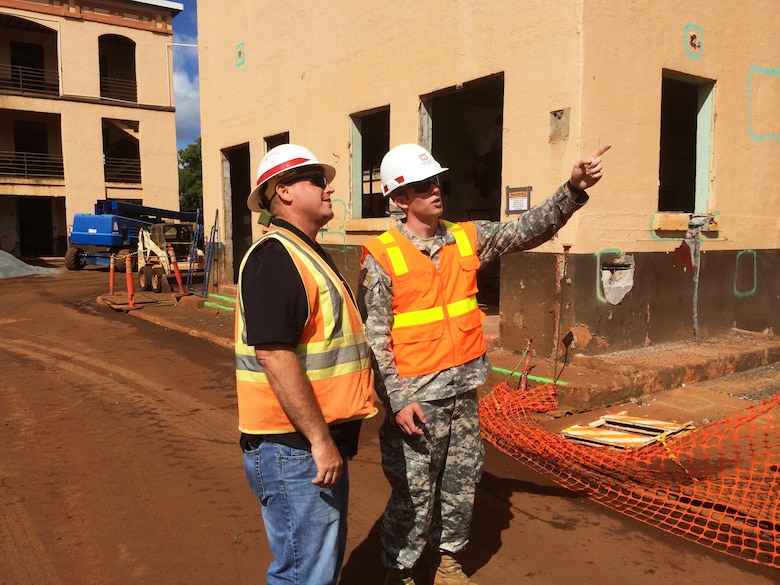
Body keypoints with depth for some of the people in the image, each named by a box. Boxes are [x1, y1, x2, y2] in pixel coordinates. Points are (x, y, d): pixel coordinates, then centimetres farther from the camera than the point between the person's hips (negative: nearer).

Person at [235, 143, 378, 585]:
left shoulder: (309, 254, 15)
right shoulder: (275, 256, -17)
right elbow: (274, 354, -26)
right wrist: (320, 438, -23)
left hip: (321, 442, 10)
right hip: (294, 448, -10)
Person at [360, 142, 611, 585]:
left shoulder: (469, 239, 4)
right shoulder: (382, 257, -11)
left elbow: (531, 228, 0)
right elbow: (374, 337, -12)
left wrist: (574, 188, -14)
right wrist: (397, 400, -17)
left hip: (465, 389, 5)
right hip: (417, 395, -5)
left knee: (462, 482, 17)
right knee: (414, 493, 6)